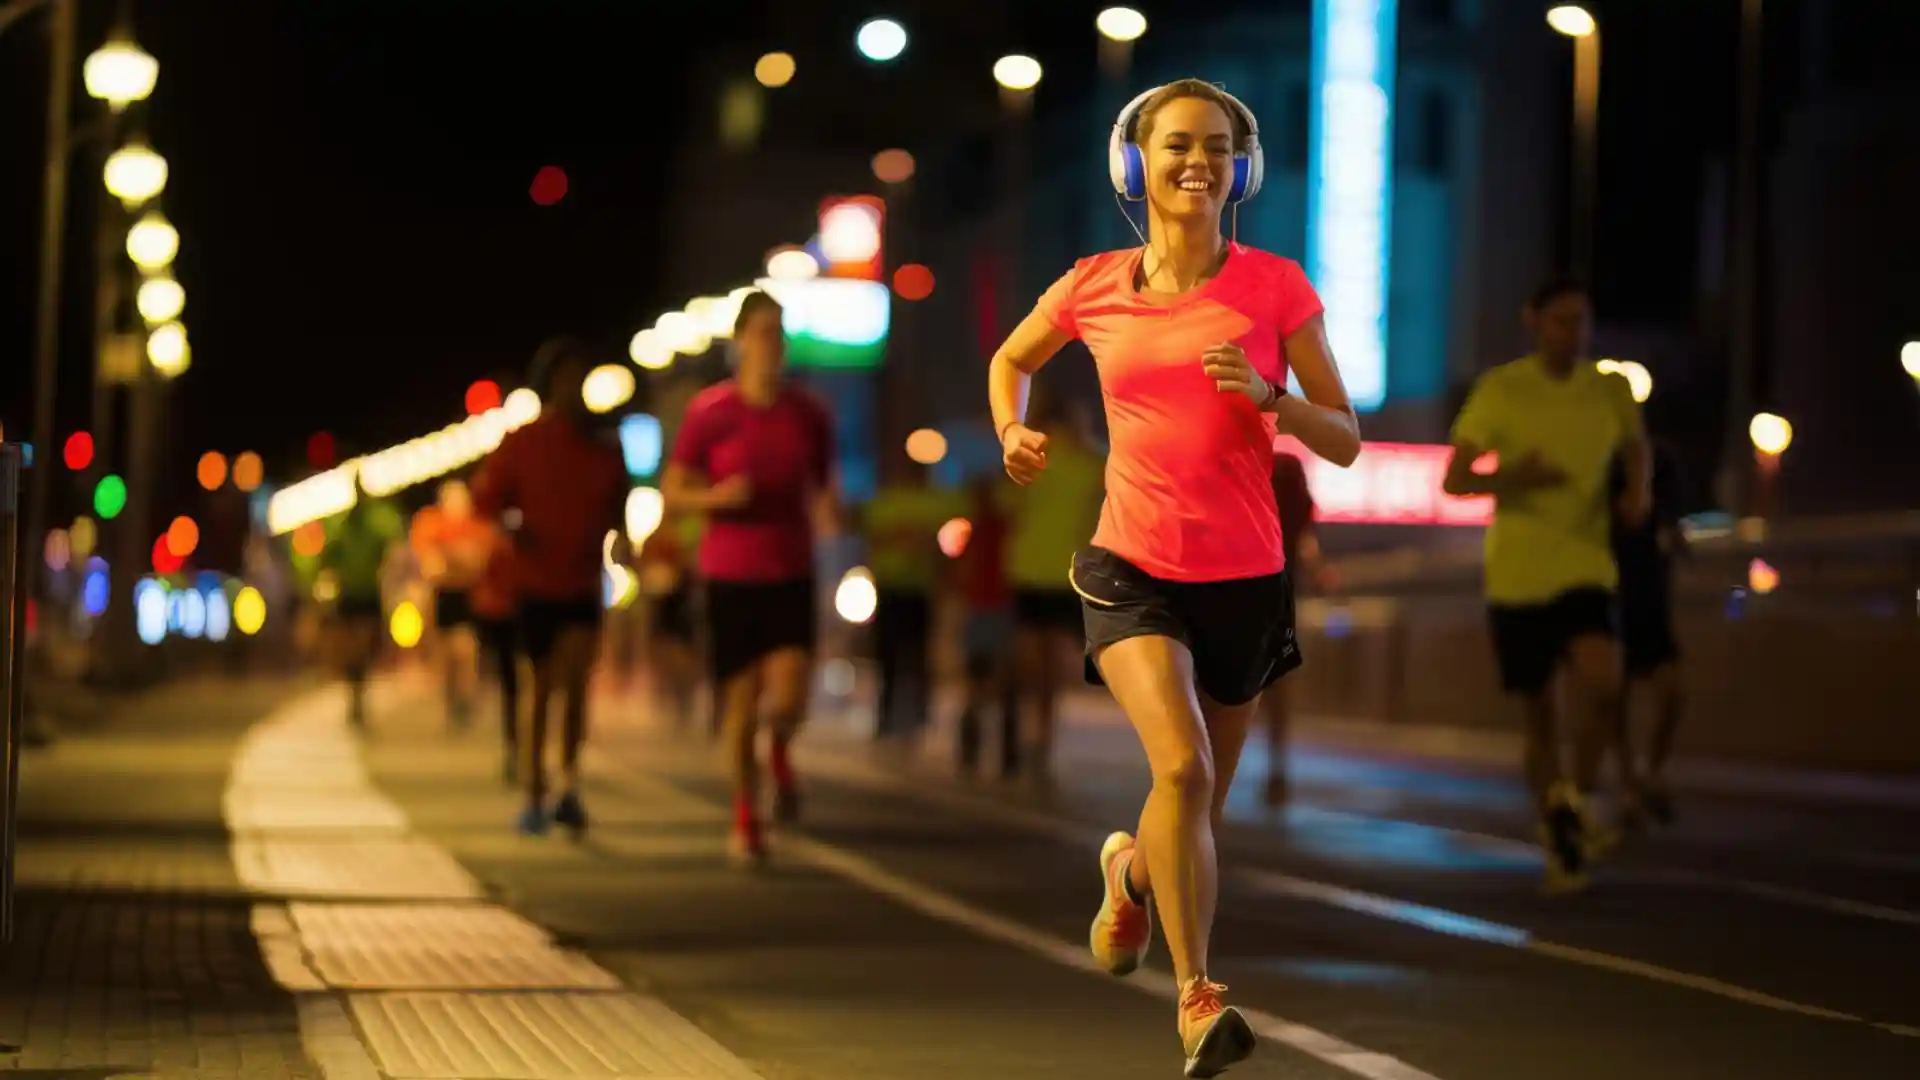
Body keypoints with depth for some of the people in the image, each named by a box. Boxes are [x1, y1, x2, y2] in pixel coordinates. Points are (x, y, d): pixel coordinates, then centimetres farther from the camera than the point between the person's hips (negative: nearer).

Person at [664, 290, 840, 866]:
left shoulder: (808, 413, 2)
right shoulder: (708, 413, -6)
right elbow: (671, 493, -1)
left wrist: (829, 511, -9)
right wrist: (717, 496, -20)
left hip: (791, 575, 1)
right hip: (730, 575, -1)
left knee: (787, 701, -14)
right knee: (741, 703, 1)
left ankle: (778, 754, 23)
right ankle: (746, 819, 22)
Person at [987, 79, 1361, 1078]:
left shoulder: (1273, 286, -3)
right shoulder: (1094, 288, 0)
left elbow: (1344, 441, -1)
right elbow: (1011, 359, 21)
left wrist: (1269, 396, -19)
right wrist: (1014, 434, 2)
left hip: (1245, 579, 2)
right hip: (1132, 571, -1)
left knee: (1200, 803, 14)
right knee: (1182, 766, -25)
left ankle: (1130, 872, 50)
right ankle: (1197, 998, -17)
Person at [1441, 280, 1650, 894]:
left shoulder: (1611, 393, 2)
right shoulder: (1499, 390, -6)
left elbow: (1635, 447, 23)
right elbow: (1454, 481, -5)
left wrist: (1637, 492, 2)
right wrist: (1511, 479, -24)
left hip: (1585, 571, 1)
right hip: (1516, 576, -1)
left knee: (1601, 684, -25)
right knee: (1536, 718, 6)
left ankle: (1573, 798, -2)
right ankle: (1558, 844, 23)